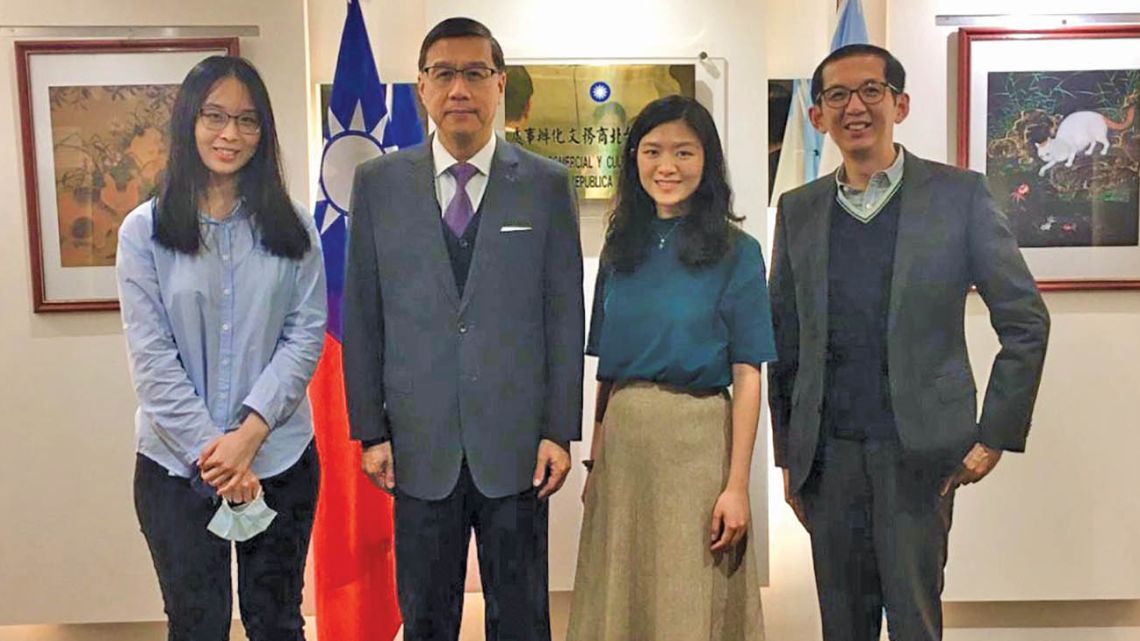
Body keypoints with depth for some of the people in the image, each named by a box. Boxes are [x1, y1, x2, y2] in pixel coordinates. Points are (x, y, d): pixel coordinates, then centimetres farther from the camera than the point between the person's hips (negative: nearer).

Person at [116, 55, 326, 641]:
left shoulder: (291, 228, 2)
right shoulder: (144, 231, -1)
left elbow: (306, 335, -3)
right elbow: (151, 356, -6)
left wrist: (250, 432, -14)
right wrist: (212, 451, -12)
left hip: (281, 458, 1)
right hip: (176, 466, -1)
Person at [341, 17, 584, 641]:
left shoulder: (546, 184, 1)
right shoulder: (378, 182, 3)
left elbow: (565, 316, 1)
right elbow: (362, 317, 4)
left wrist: (560, 430, -2)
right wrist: (371, 431, 1)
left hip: (516, 445, 0)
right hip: (420, 445, 1)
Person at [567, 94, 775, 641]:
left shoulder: (735, 252, -4)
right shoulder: (621, 247, 8)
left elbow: (747, 376, -7)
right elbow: (606, 369, 10)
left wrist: (737, 485, -12)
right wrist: (595, 460, 7)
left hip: (696, 437, -4)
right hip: (621, 440, 4)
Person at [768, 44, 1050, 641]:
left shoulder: (958, 194, 0)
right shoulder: (798, 210, 8)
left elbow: (1026, 321, 1)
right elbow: (784, 341, 11)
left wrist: (995, 435, -4)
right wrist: (788, 457, 10)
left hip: (918, 451, -3)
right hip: (827, 452, 3)